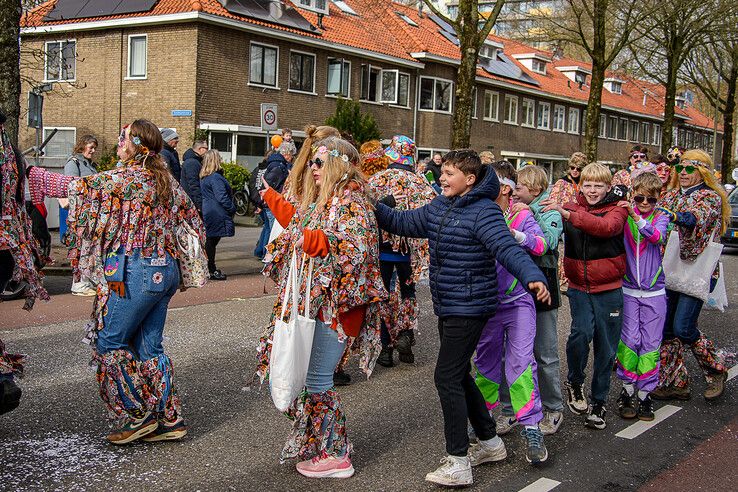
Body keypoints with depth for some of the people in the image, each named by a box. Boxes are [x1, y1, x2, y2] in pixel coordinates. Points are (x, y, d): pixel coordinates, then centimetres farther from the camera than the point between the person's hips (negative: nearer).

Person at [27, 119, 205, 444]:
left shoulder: (126, 177, -13)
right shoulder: (165, 178, 10)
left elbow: (75, 187, -13)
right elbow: (190, 218, 17)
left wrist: (29, 173, -3)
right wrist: (179, 261, 25)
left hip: (137, 271, -8)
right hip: (166, 269, 8)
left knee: (109, 341, 4)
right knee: (149, 346, 13)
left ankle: (139, 415, 8)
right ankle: (169, 419, 16)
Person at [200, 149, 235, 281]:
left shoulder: (204, 177, 13)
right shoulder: (216, 177, -18)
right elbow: (222, 197, -21)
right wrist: (232, 209, -8)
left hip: (207, 211, 10)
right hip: (217, 214, -10)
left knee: (210, 240, 13)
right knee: (212, 241, -4)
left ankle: (211, 269, 19)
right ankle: (212, 271, 2)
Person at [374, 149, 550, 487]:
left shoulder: (483, 212, -18)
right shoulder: (438, 207, 8)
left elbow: (508, 248, -29)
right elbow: (403, 223, 15)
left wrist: (532, 277, -46)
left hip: (469, 309, -9)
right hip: (447, 308, 9)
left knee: (447, 377, -9)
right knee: (459, 375, 18)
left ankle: (458, 463, 0)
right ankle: (490, 442, 35)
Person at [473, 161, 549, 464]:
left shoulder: (522, 217, -5)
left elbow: (540, 245, -20)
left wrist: (516, 234, -37)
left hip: (518, 303, -3)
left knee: (521, 363, -9)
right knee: (486, 362, 14)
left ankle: (531, 429, -3)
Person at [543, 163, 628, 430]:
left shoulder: (617, 210, -4)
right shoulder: (571, 208, 4)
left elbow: (606, 227, -25)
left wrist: (567, 214, -35)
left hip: (608, 290, -1)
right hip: (579, 287, 1)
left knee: (606, 348, 5)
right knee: (582, 332, -18)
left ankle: (599, 402, 22)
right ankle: (574, 382, 9)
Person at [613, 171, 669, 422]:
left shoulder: (660, 217, 1)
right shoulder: (624, 215, 2)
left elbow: (658, 237, -20)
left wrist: (637, 217, -30)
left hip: (654, 292, 1)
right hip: (628, 290, -1)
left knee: (650, 343, 3)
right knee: (630, 340, -3)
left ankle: (644, 393, 14)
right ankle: (627, 391, 10)